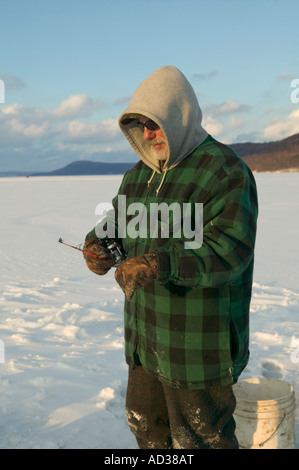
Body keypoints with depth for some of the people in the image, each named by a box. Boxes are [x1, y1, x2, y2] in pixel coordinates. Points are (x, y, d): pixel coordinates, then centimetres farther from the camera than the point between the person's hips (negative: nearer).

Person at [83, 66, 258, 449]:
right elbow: (117, 223, 15)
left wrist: (161, 264, -40)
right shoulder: (139, 173, 9)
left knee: (199, 437, 8)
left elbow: (230, 249, -28)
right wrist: (97, 245, -9)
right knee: (146, 424, 24)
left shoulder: (225, 171, -17)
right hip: (147, 332, 8)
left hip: (200, 341, -8)